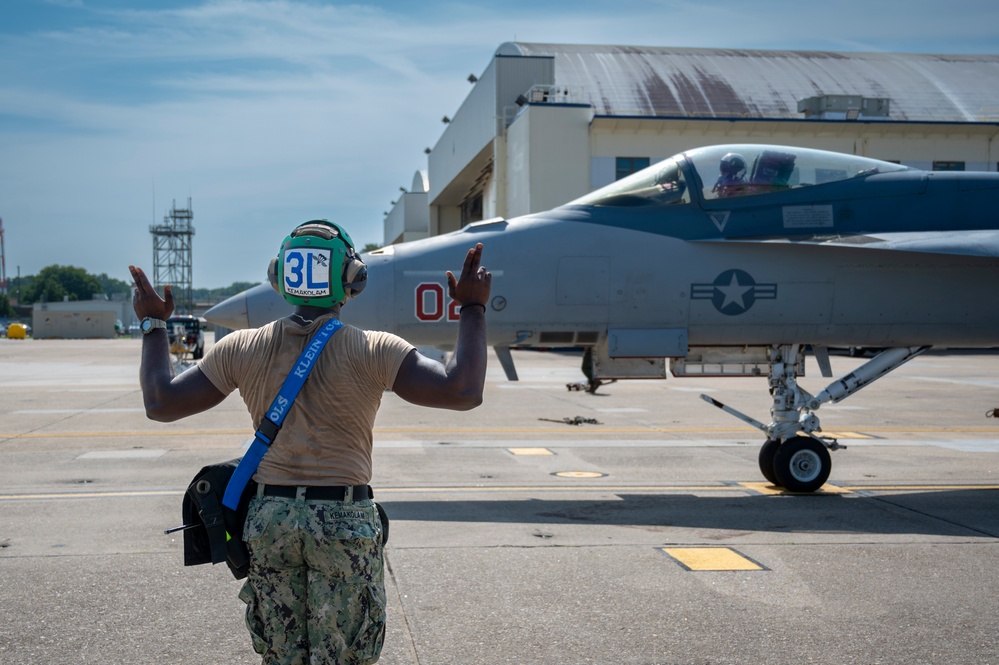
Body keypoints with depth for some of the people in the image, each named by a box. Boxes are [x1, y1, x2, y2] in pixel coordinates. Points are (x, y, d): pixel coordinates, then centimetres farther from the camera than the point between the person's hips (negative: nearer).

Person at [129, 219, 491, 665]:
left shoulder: (242, 349, -2)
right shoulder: (373, 352, -10)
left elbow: (161, 403, 3)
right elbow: (462, 392, -16)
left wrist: (153, 326, 16)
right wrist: (472, 310, -5)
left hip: (269, 516, 3)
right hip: (345, 521, -3)